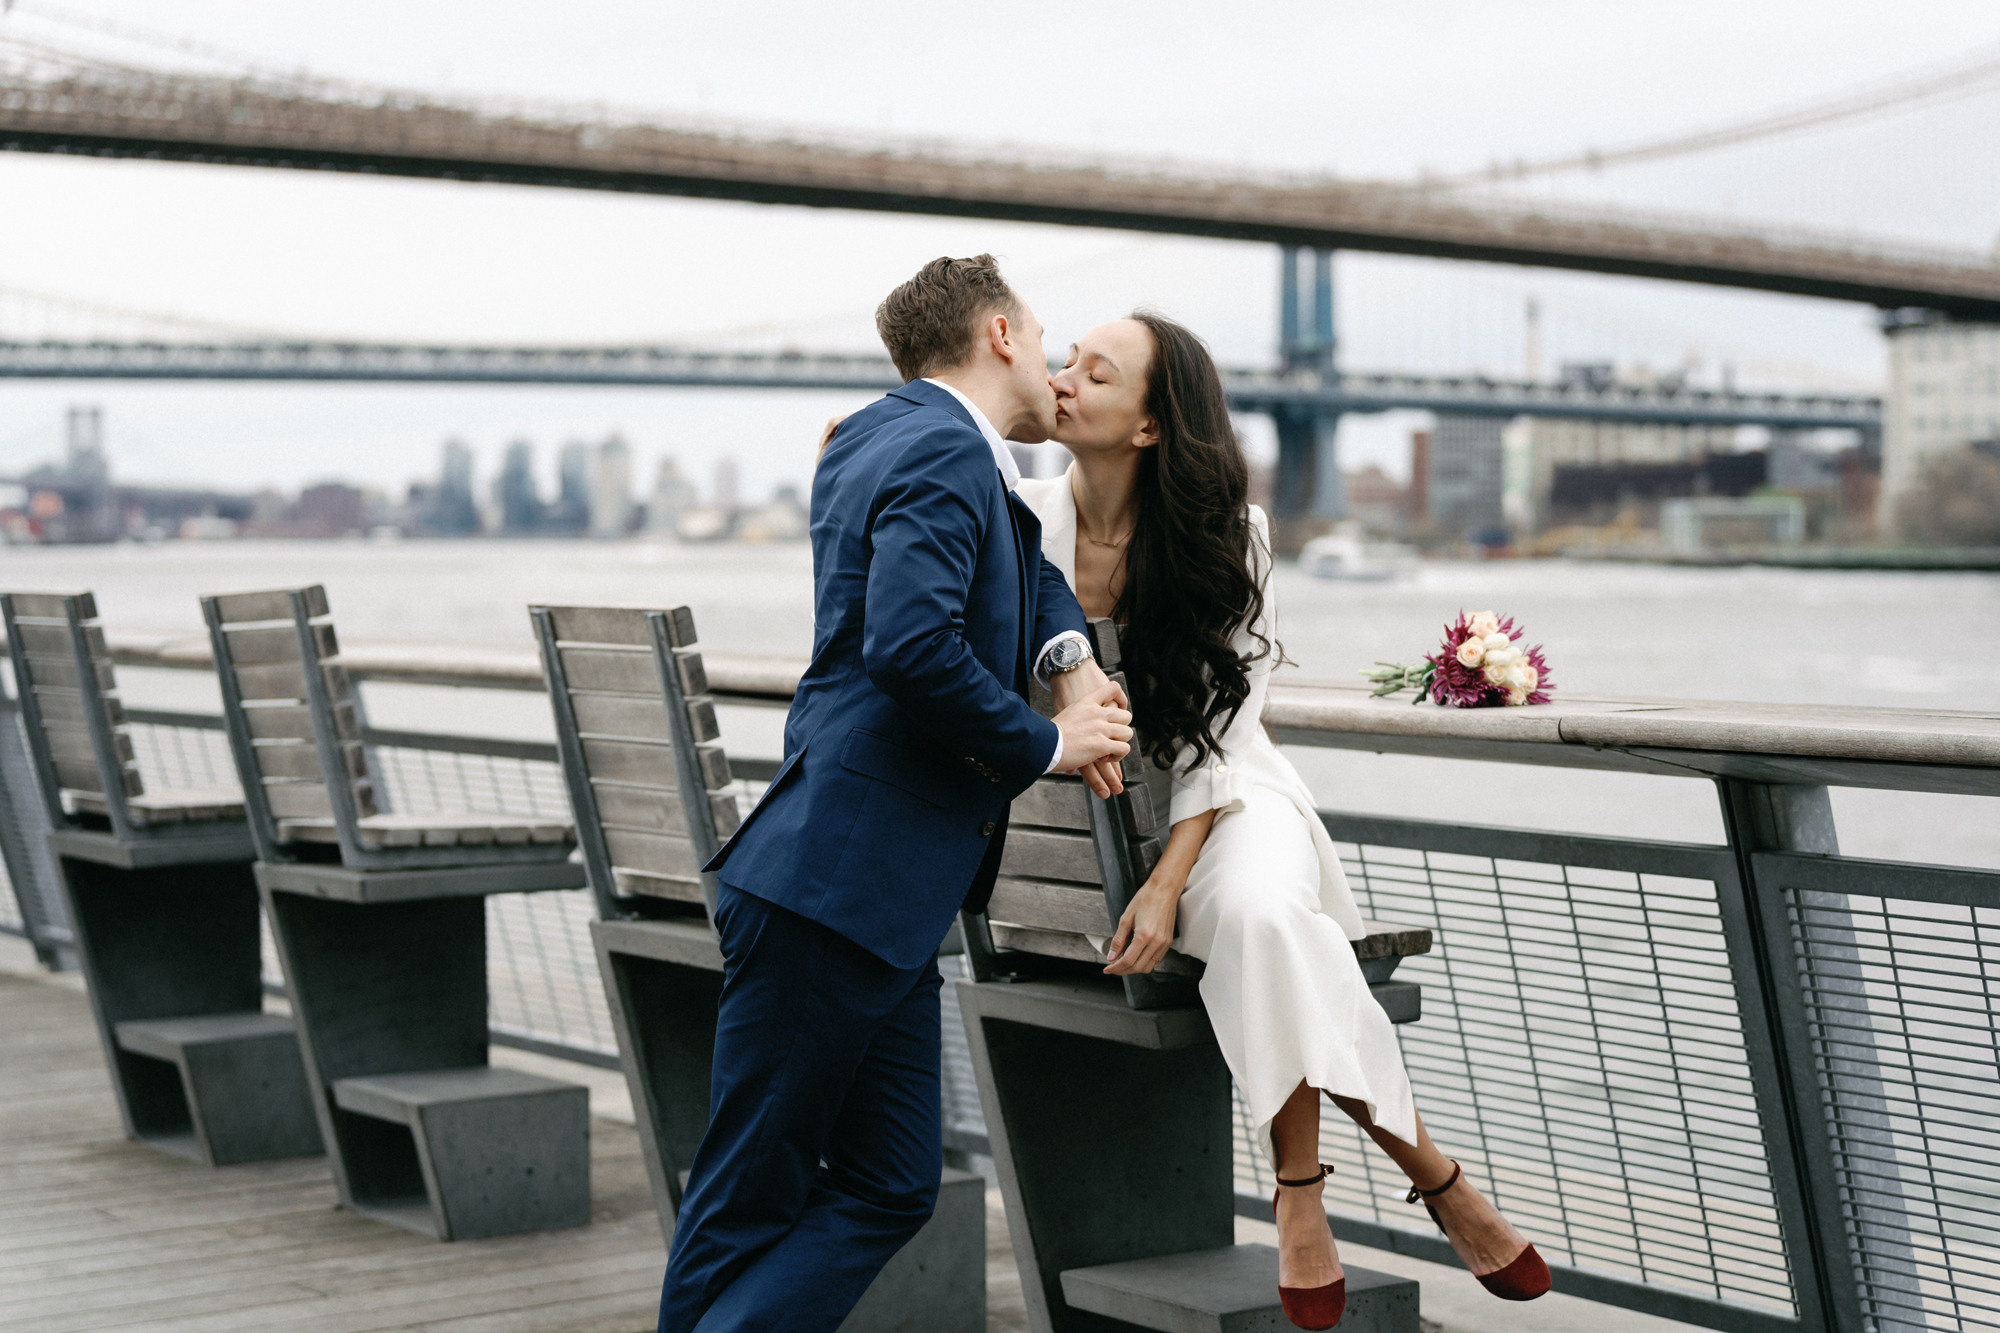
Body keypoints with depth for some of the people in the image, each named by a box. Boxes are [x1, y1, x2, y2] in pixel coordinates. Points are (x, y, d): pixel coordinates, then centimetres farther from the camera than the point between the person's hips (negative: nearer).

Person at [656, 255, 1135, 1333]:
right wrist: (1046, 745, -13)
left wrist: (1072, 662, 11)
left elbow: (1021, 565, 31)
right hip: (839, 883, -10)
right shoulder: (945, 453, -12)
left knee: (889, 1185, 8)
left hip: (887, 894, 10)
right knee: (748, 1203, -3)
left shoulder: (881, 437, 18)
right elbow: (910, 644, -28)